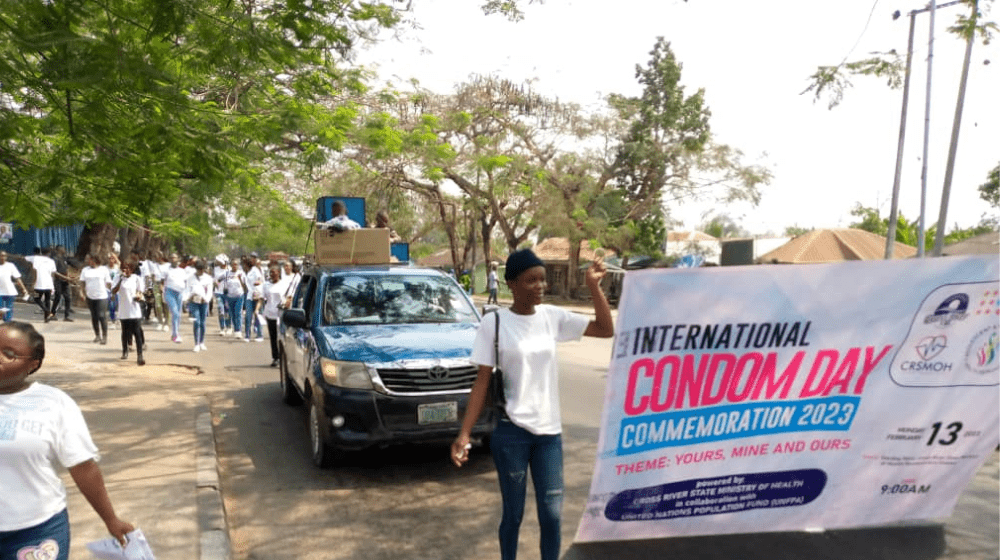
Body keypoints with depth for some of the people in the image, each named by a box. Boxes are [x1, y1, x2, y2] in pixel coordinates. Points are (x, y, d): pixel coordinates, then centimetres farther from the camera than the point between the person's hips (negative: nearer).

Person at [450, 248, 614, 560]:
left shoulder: (552, 316, 2)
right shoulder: (494, 323, -8)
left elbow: (606, 330, 3)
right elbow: (482, 382, -6)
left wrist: (594, 287, -8)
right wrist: (464, 433, -12)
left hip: (549, 431, 3)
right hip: (510, 432, -3)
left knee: (552, 514, 7)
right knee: (513, 513, 10)